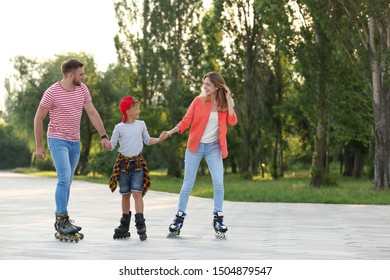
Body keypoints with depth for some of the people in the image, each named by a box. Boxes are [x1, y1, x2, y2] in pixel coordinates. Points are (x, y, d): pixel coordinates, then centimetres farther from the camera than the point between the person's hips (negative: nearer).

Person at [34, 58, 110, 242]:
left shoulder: (82, 90, 2)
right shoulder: (52, 93, -14)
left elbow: (92, 113, 5)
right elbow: (38, 119, -6)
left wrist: (104, 135, -3)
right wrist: (39, 146, -6)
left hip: (75, 142, 6)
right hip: (58, 141, -6)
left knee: (67, 182, 9)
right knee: (65, 178, -18)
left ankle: (60, 220, 16)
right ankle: (62, 220, -16)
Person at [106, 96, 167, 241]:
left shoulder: (141, 124, 5)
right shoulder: (119, 127, -1)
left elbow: (148, 140, 17)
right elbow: (112, 145, -1)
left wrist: (159, 139, 2)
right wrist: (106, 144, -22)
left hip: (138, 162, 0)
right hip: (124, 162, 0)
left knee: (137, 192, -13)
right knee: (125, 194, 7)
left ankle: (140, 225, -14)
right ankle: (124, 226, 17)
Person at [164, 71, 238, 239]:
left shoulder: (224, 104, 1)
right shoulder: (199, 101, -3)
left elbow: (233, 122, -14)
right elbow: (186, 121, -5)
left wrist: (228, 99, -13)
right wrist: (172, 131, -21)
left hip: (214, 148, 1)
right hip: (195, 146, -1)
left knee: (218, 182, -8)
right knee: (188, 183, 2)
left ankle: (218, 219, 4)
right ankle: (179, 218, 11)